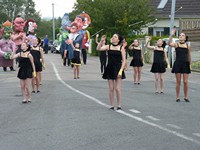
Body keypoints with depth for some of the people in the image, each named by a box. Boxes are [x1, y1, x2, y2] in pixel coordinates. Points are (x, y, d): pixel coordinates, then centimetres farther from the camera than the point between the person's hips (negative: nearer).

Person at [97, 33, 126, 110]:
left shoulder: (121, 48, -1)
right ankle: (112, 105, 13)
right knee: (111, 89, 4)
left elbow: (124, 60, -4)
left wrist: (121, 70, -12)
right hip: (110, 69, 2)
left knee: (117, 88, -5)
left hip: (118, 69, -2)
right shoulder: (108, 47, 5)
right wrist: (102, 41, -19)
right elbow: (98, 48, -9)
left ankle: (119, 105, 7)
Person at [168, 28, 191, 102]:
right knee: (178, 82, 4)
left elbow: (189, 57, 12)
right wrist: (172, 35, -29)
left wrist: (189, 65, 15)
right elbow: (169, 44, -23)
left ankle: (186, 97, 15)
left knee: (185, 82, 1)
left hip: (185, 64, 1)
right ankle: (177, 97, 13)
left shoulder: (188, 46, 3)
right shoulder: (176, 45, -1)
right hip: (177, 64, -1)